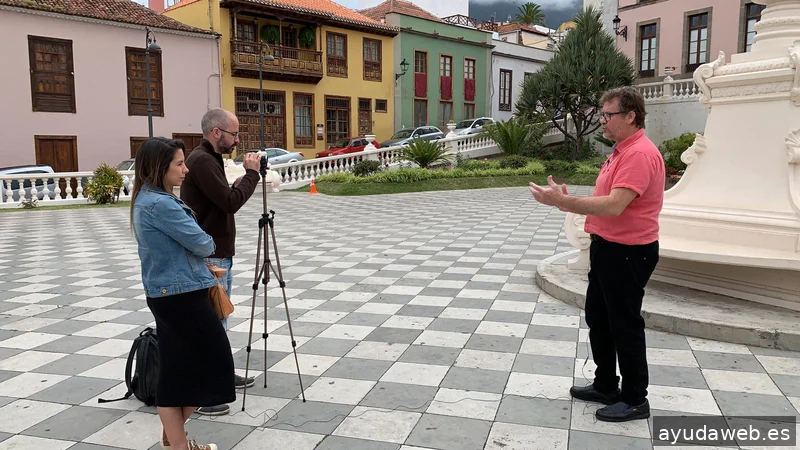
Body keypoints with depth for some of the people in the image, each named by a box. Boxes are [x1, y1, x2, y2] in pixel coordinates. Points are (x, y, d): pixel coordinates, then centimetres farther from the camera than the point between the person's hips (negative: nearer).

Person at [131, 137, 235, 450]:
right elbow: (203, 244, -16)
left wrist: (201, 266, 9)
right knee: (205, 361, 4)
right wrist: (207, 244, 6)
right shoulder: (161, 204, -20)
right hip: (181, 295, -9)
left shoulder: (145, 199, 11)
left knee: (176, 368, 15)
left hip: (165, 293, 9)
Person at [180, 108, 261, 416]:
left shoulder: (209, 159, 14)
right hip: (208, 257, -11)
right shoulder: (201, 161, -18)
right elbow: (230, 202, -24)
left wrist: (247, 176, 8)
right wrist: (252, 174, -13)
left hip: (220, 254, 11)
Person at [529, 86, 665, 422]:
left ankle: (635, 400, 16)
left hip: (628, 253, -10)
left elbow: (614, 205, -31)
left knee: (625, 325, 1)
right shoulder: (621, 152, 14)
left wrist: (564, 202, -30)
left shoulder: (640, 154, -21)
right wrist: (567, 202, 5)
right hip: (607, 248, 10)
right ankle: (605, 386, 31)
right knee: (597, 318, 17)